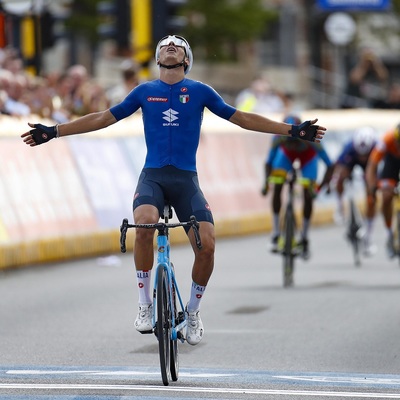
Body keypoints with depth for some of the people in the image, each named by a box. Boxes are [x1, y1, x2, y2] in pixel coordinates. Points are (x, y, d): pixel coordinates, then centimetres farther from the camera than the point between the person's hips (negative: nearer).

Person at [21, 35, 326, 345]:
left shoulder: (200, 91, 7)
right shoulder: (145, 91, 9)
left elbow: (242, 118, 10)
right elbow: (103, 118, 13)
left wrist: (293, 130, 5)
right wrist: (52, 132, 10)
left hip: (186, 179, 1)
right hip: (153, 176, 0)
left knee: (207, 246, -17)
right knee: (145, 223, -33)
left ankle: (193, 311, 11)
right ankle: (145, 304, -17)